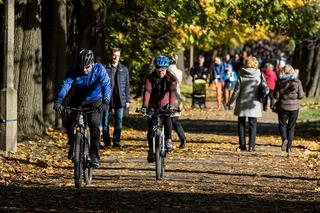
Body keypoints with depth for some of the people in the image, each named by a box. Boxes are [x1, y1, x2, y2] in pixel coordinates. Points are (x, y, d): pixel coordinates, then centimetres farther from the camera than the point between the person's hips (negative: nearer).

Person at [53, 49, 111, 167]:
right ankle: (72, 145, 10)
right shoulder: (73, 70, -21)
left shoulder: (99, 69, -23)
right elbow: (65, 85, -30)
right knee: (69, 122, -16)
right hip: (77, 100, 2)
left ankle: (94, 155, -13)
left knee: (94, 124, -20)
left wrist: (105, 102, -49)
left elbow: (106, 85, -32)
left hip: (94, 101, -2)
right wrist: (58, 102, -45)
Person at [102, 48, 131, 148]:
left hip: (120, 100, 2)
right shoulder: (105, 69, 3)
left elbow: (127, 85, 12)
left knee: (119, 122, 1)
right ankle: (107, 142, 9)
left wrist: (127, 100, 6)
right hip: (107, 100, -1)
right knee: (105, 122, -2)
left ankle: (116, 141, 8)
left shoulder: (124, 69, 10)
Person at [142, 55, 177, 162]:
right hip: (153, 106, 0)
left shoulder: (170, 78, -15)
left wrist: (171, 105, -47)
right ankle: (151, 150, 11)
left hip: (165, 105, 0)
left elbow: (173, 91, -29)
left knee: (167, 118, -30)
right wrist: (144, 106, -41)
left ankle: (168, 141, -19)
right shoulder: (150, 78, -15)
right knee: (150, 129, -6)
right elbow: (147, 91, -26)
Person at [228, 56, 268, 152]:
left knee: (241, 124, 12)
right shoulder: (259, 74, -5)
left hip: (242, 103, 0)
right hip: (254, 104, 0)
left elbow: (237, 90, -6)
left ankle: (242, 145, 10)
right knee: (252, 125, 7)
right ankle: (251, 146, 1)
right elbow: (265, 88, -2)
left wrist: (230, 102, 3)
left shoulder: (241, 74, -7)